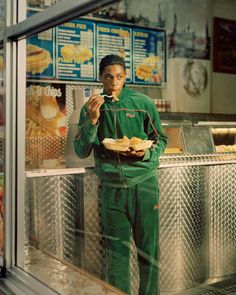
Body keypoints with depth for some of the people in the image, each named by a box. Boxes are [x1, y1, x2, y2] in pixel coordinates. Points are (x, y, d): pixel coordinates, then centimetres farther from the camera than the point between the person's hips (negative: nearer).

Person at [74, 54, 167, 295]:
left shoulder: (142, 103, 0)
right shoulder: (90, 108, 4)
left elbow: (160, 140, 7)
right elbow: (81, 152, 0)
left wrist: (146, 153, -14)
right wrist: (92, 120, -14)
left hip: (144, 184, -1)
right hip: (111, 187, 1)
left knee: (148, 248, 5)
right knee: (117, 250, 8)